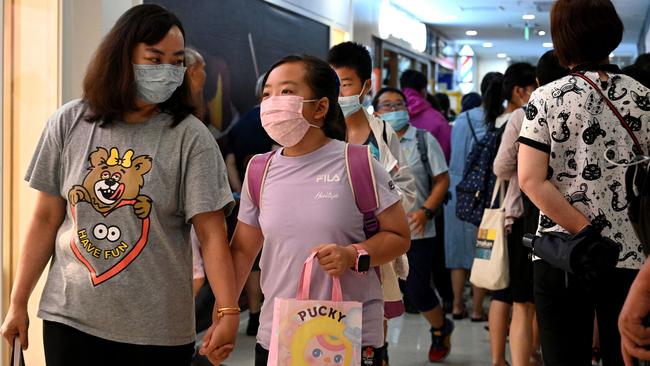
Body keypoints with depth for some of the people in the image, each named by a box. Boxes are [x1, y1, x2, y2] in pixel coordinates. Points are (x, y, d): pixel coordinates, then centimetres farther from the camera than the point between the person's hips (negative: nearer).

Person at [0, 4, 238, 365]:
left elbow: (212, 234, -11)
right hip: (69, 316, 2)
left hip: (157, 329, -2)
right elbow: (46, 219, 6)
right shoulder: (69, 123, 1)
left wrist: (228, 312, -22)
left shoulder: (189, 138, -7)